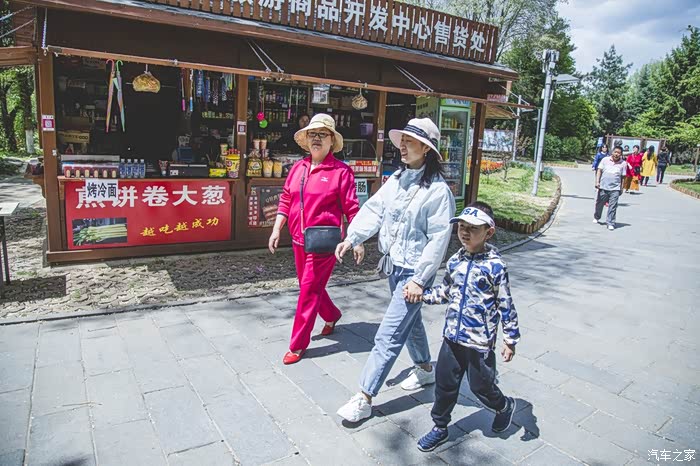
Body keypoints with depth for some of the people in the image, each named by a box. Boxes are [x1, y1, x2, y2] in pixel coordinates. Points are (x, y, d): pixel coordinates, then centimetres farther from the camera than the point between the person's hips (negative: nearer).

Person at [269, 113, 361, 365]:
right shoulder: (298, 167, 8)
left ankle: (298, 345, 12)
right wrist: (276, 229, 8)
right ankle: (332, 316, 47)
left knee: (309, 290, -1)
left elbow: (351, 208, -8)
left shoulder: (341, 171, -9)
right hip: (299, 240, 6)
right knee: (310, 287, 19)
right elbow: (286, 200, 13)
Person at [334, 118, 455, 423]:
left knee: (388, 335, -4)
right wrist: (352, 238, -13)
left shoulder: (438, 189, -18)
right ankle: (425, 369, 48)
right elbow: (374, 209, 1)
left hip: (414, 271, -8)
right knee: (410, 321, 25)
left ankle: (364, 399, 7)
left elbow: (439, 239, -18)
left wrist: (419, 280, -19)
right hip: (394, 265, 8)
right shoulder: (397, 178, 5)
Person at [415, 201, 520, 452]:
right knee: (445, 383, 12)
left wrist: (511, 340, -5)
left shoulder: (495, 266, -15)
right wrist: (421, 295, 5)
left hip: (479, 341, -5)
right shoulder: (455, 261, 1)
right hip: (452, 336, 5)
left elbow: (506, 305, -9)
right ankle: (440, 428, 30)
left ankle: (505, 406, 45)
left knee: (481, 385, 13)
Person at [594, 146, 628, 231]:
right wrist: (597, 182, -7)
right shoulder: (605, 160, 3)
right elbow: (599, 171, 3)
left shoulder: (623, 163, 3)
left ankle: (610, 223, 0)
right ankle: (596, 217, 38)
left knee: (612, 206, -4)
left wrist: (621, 188, 6)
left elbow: (623, 177, 6)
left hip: (615, 189, -1)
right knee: (599, 203, 15)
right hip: (603, 187, 1)